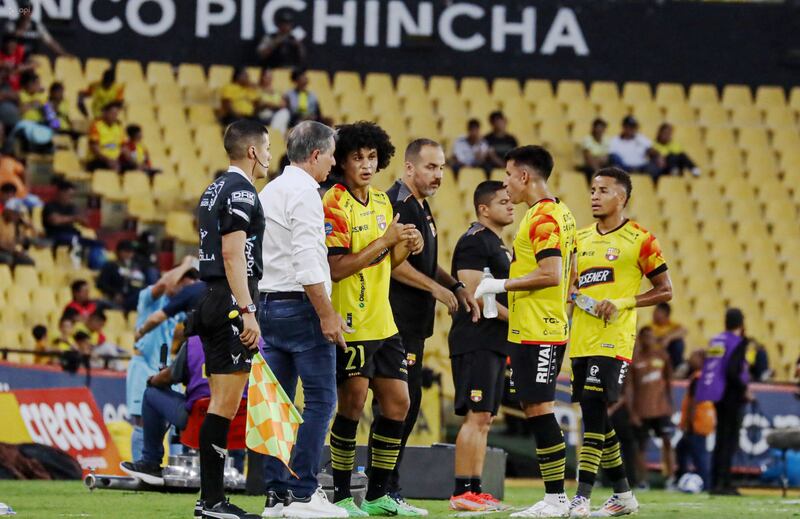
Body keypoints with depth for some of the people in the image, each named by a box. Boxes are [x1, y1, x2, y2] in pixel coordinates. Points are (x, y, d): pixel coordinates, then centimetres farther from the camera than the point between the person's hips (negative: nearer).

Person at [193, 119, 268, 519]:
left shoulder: (215, 190, 19)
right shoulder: (241, 191, -11)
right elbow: (233, 253, -19)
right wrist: (247, 312, -23)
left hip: (212, 302, 10)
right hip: (232, 303, -10)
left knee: (220, 403, 11)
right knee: (225, 404, -10)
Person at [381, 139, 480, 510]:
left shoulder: (421, 208, 19)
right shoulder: (396, 204, -12)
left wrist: (456, 287, 17)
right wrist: (437, 288, -15)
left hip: (414, 323, 10)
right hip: (396, 322, -10)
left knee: (406, 403, 11)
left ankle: (386, 490, 15)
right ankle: (385, 490, -9)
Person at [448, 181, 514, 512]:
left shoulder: (497, 245, 20)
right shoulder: (475, 241, -11)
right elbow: (473, 293, -19)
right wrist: (514, 316, -15)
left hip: (494, 342, 10)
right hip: (475, 342, -10)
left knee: (484, 419, 9)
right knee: (475, 416, -12)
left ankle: (475, 490, 11)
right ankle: (462, 493, -13)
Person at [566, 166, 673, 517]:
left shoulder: (639, 240, -3)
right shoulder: (582, 240, 16)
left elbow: (665, 291, -2)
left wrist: (622, 303, -14)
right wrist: (571, 294, 4)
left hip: (613, 340, -7)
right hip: (581, 340, 7)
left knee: (593, 410, -17)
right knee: (596, 418, 9)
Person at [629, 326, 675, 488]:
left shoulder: (662, 355, 6)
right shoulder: (635, 358, -3)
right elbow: (630, 386, -3)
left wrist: (670, 403, 11)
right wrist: (633, 412, -7)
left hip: (662, 408, 2)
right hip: (642, 410, -2)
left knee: (667, 441, -7)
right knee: (642, 446, 1)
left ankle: (670, 478, -5)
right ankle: (643, 480, 8)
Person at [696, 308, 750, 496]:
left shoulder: (715, 341, 12)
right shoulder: (738, 343, -11)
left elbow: (708, 369, 11)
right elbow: (732, 371, -22)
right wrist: (744, 390, -10)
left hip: (718, 398, 7)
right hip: (732, 397, -7)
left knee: (721, 440, 14)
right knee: (729, 440, -5)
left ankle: (715, 483, 15)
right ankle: (722, 483, -9)